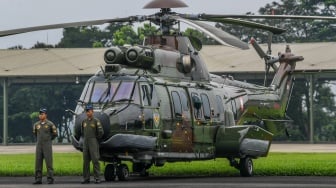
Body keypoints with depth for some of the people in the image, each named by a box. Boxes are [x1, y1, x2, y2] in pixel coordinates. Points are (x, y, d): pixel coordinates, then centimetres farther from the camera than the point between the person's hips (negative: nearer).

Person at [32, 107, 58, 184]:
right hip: (39, 146, 4)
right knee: (38, 163, 0)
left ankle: (50, 179, -1)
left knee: (49, 162, -6)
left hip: (47, 146, -4)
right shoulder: (36, 124, 7)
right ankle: (38, 179, 4)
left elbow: (55, 134, 6)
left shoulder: (50, 124, -5)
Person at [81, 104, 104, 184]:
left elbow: (101, 132, -9)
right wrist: (85, 139, 14)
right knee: (85, 161, 4)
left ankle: (97, 178, -8)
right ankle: (86, 178, 7)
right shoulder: (84, 121, 13)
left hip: (93, 143, -5)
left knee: (95, 160, -9)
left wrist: (96, 139, 0)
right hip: (85, 144, 5)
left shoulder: (96, 121, -5)